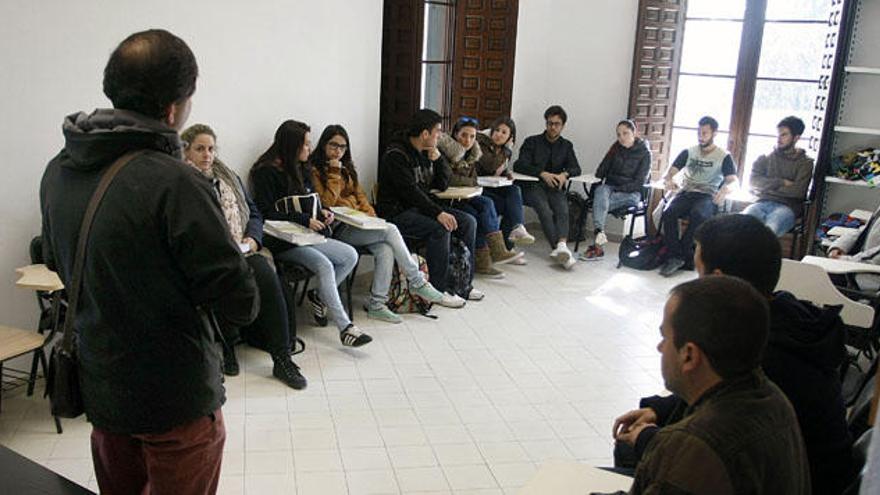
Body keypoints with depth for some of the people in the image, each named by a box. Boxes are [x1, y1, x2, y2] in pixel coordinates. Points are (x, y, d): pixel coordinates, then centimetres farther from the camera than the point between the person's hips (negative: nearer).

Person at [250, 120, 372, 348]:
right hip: (282, 241, -8)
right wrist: (305, 220, -21)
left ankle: (320, 297, 5)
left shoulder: (302, 169, 16)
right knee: (324, 265, -29)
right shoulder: (266, 172, -9)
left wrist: (321, 212, 2)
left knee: (350, 255, -12)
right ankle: (345, 327, -27)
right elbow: (268, 213, -16)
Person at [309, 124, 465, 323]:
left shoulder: (347, 168, 22)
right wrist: (335, 174, -11)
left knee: (386, 249, -25)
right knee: (390, 230, -25)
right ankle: (418, 283, -17)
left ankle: (377, 304, -22)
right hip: (338, 229, -7)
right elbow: (326, 203, -12)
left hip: (357, 224, 7)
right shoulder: (315, 171, -1)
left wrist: (370, 214, 5)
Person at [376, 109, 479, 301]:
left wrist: (437, 160, -4)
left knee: (468, 221, -4)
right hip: (397, 213, -9)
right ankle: (439, 288, -20)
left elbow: (442, 185, 12)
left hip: (422, 207, 9)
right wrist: (438, 213, -30)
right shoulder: (396, 155, -15)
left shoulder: (426, 153, 12)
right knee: (440, 228, -31)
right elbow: (410, 192, -24)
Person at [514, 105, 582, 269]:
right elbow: (519, 166, -4)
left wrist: (565, 174, -14)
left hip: (555, 187, 3)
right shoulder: (532, 142, 8)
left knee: (563, 210, -30)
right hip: (533, 186, -2)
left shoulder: (566, 146, 19)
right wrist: (542, 173, -18)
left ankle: (561, 246, -49)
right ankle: (560, 248, -42)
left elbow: (576, 169, 11)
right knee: (545, 210, -32)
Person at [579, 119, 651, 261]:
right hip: (610, 187, 3)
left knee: (600, 203, -32)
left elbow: (639, 183, -6)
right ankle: (599, 232, -54)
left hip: (630, 194, -3)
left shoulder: (644, 153, 0)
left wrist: (620, 188, -15)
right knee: (601, 191, -34)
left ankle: (596, 245, -39)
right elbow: (600, 172, 16)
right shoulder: (616, 148, 13)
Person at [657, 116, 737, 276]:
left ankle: (679, 255, -27)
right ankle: (675, 257, -29)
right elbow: (669, 172, 7)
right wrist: (669, 180, -21)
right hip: (686, 192, 3)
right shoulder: (688, 152, 15)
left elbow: (733, 181, -7)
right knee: (668, 212, -31)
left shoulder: (724, 157, 6)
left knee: (698, 215, -38)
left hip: (708, 196, -3)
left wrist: (726, 188, -33)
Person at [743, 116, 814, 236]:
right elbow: (753, 181, 5)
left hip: (787, 207, -2)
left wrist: (767, 188, 1)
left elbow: (799, 191, -4)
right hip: (763, 203, 2)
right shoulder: (765, 158, 20)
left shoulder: (805, 162, 12)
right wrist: (782, 182, -3)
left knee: (769, 230, -40)